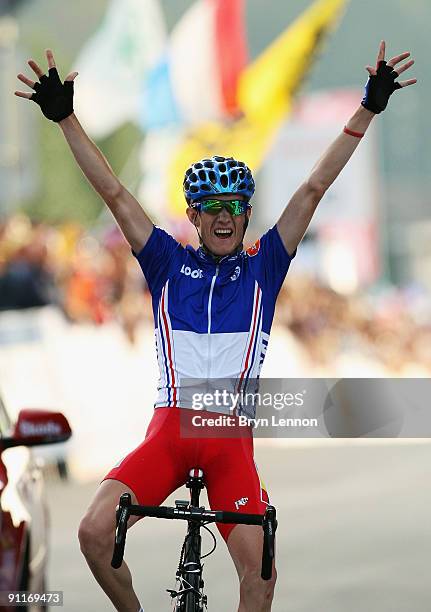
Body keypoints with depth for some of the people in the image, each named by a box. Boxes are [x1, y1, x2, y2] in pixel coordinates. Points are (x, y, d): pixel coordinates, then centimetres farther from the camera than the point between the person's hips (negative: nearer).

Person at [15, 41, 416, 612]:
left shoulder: (263, 267, 9)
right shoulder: (169, 264, 10)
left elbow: (314, 187, 4)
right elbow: (114, 193, 5)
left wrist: (368, 110, -1)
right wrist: (64, 117, -1)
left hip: (232, 435, 0)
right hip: (170, 426, 0)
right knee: (95, 531, -19)